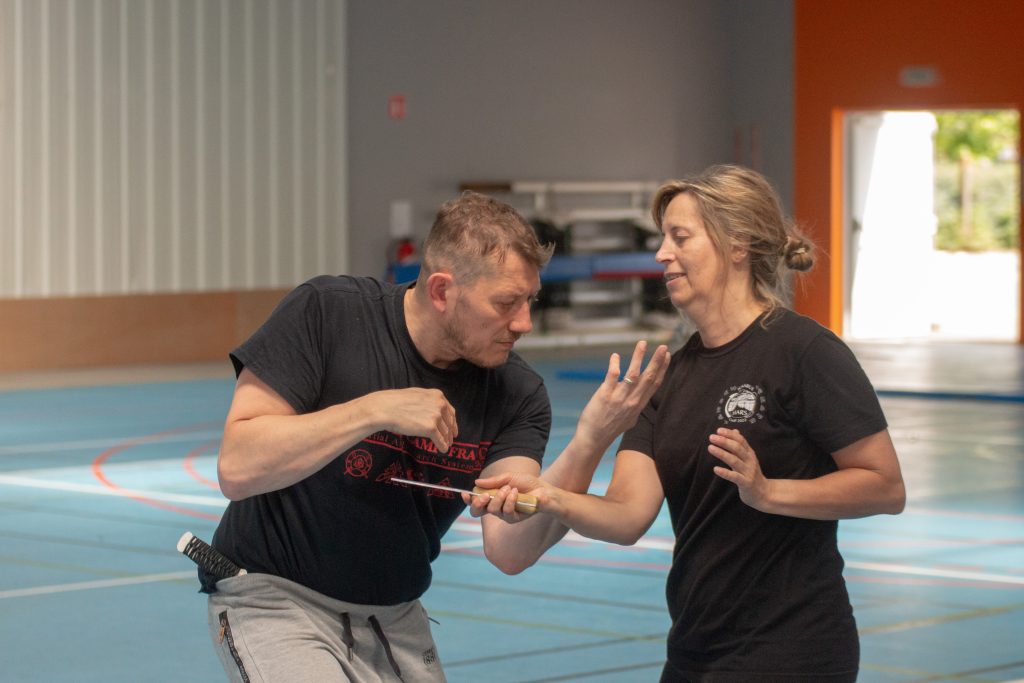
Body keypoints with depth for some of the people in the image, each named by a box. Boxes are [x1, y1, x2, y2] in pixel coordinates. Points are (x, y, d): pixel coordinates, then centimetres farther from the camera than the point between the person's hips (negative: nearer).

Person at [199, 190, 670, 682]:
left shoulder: (517, 394, -8)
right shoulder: (324, 312, -17)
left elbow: (508, 551, -20)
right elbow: (236, 470, -23)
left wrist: (588, 446, -34)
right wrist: (375, 410, -30)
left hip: (394, 619, 4)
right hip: (273, 598, -4)